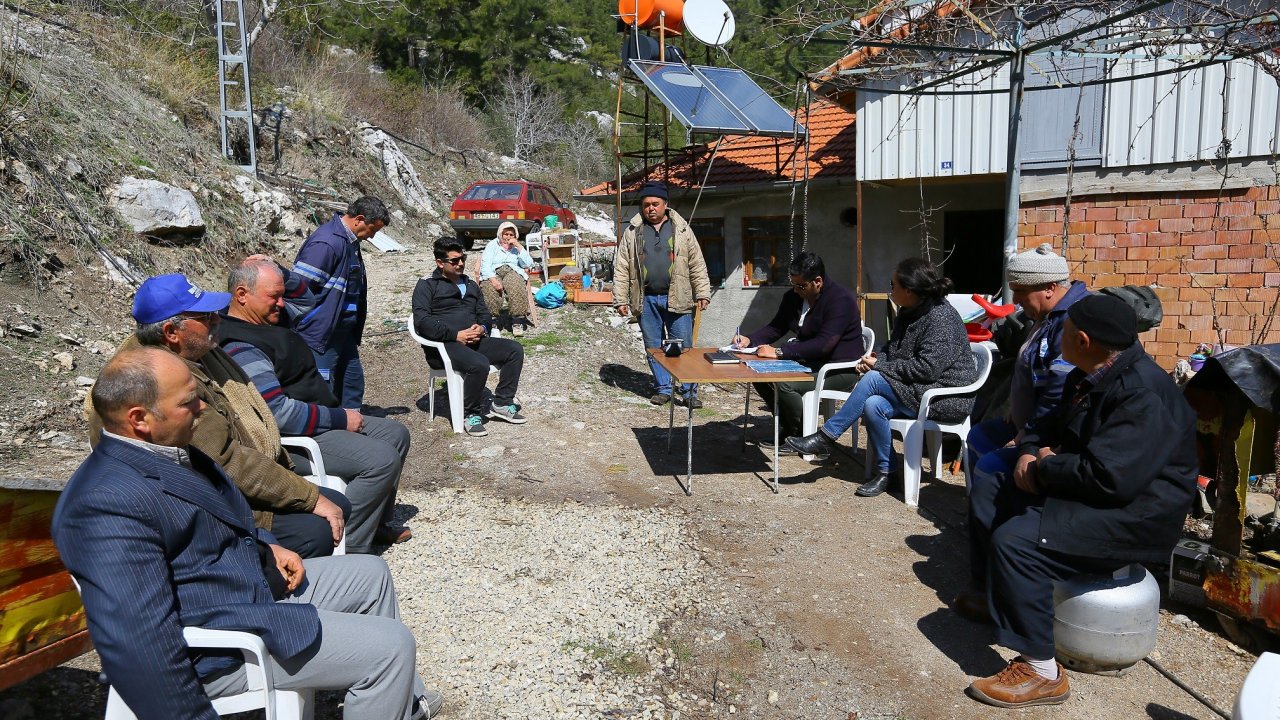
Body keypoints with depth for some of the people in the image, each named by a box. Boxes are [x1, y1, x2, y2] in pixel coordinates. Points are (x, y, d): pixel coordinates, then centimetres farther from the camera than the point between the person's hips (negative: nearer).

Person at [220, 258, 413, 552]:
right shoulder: (239, 350, -22)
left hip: (323, 419, 11)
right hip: (291, 439, -11)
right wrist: (340, 419, -19)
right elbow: (279, 412, -27)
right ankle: (346, 546, -12)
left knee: (395, 434, 12)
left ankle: (375, 523, 21)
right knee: (383, 460, -24)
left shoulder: (266, 324, 11)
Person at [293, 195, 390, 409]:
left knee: (353, 383, 17)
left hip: (344, 333, 10)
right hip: (321, 335, -10)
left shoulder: (350, 242, 13)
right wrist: (300, 333, -20)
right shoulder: (326, 243, -19)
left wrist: (355, 330, 22)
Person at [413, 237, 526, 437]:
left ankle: (501, 404, -4)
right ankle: (472, 415, -15)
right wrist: (456, 335, -19)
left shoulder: (470, 285, 24)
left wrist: (482, 328, -4)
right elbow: (422, 321, -10)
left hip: (474, 341, 7)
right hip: (443, 346, -7)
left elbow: (485, 314, 23)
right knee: (479, 364, -34)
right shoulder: (427, 285, 3)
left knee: (515, 350, -11)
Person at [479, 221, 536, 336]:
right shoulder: (492, 245, 18)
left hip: (513, 272, 1)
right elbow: (485, 264, 2)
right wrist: (493, 279, -17)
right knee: (490, 289, -36)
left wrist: (519, 247, 1)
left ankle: (517, 321, -34)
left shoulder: (518, 248, 24)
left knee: (516, 287, -36)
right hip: (494, 272, -1)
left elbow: (528, 264, 7)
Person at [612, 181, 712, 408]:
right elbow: (621, 268, 4)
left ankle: (689, 392, 8)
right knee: (654, 347, 8)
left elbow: (697, 265, 6)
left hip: (676, 298, -1)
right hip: (646, 300, 1)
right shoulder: (632, 232, 6)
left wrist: (702, 293, -1)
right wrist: (621, 299, -1)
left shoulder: (681, 229, 6)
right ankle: (663, 389, 20)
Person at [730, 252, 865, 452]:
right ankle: (786, 429, 8)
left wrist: (779, 352, -33)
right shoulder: (793, 297, 4)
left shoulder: (840, 299, -21)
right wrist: (749, 340, -6)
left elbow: (824, 345, -30)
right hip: (809, 361, 9)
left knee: (786, 383, -29)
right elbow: (776, 328, 14)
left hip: (841, 368, -9)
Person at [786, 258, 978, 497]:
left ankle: (827, 437, -13)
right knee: (873, 404, -21)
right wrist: (877, 357, -3)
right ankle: (885, 473, -9)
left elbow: (926, 368, -26)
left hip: (947, 398, -8)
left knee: (873, 380, -24)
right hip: (919, 391, 8)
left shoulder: (941, 318, -20)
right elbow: (893, 349, 20)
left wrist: (880, 367, -18)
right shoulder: (909, 312, 9)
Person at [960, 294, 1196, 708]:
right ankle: (994, 592, 25)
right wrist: (1030, 453, -5)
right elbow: (1048, 424, 18)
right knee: (987, 489, 14)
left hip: (1134, 513, -11)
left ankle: (1042, 674, -19)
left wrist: (1046, 467, -18)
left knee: (1016, 540, -29)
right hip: (1085, 487, 11)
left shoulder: (1142, 394, -26)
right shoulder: (1089, 376, 7)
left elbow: (1107, 477, -35)